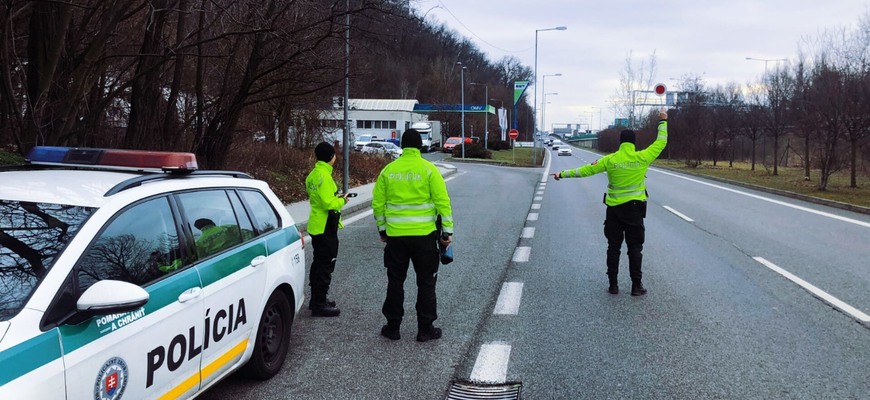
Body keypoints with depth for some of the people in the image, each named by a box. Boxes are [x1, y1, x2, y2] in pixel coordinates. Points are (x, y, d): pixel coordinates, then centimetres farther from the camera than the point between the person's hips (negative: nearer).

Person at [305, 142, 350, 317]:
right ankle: (319, 304, -2)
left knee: (319, 263, 19)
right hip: (325, 227, -10)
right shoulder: (324, 176, -20)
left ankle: (316, 299, 29)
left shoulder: (313, 175, 11)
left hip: (316, 225, 10)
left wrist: (336, 197, 9)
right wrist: (342, 200, -9)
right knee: (325, 265, -5)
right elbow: (328, 203, -25)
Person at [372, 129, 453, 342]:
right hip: (424, 235, -2)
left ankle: (393, 327, 18)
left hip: (395, 235, 2)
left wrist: (382, 229, 17)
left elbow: (378, 203, 6)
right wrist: (447, 230, -2)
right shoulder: (429, 169, -6)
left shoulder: (388, 170, 2)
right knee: (426, 282, 7)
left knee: (395, 282, 12)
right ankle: (425, 329, 10)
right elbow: (442, 201, -9)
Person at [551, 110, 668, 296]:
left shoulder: (610, 160, -8)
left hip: (614, 208, 1)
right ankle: (636, 286, 5)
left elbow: (585, 170, -5)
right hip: (635, 208, -1)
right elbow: (661, 142, 5)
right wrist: (663, 121, 19)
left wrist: (563, 174, 4)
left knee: (614, 247, 8)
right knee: (635, 248, 5)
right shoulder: (642, 158, -7)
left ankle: (613, 285, 10)